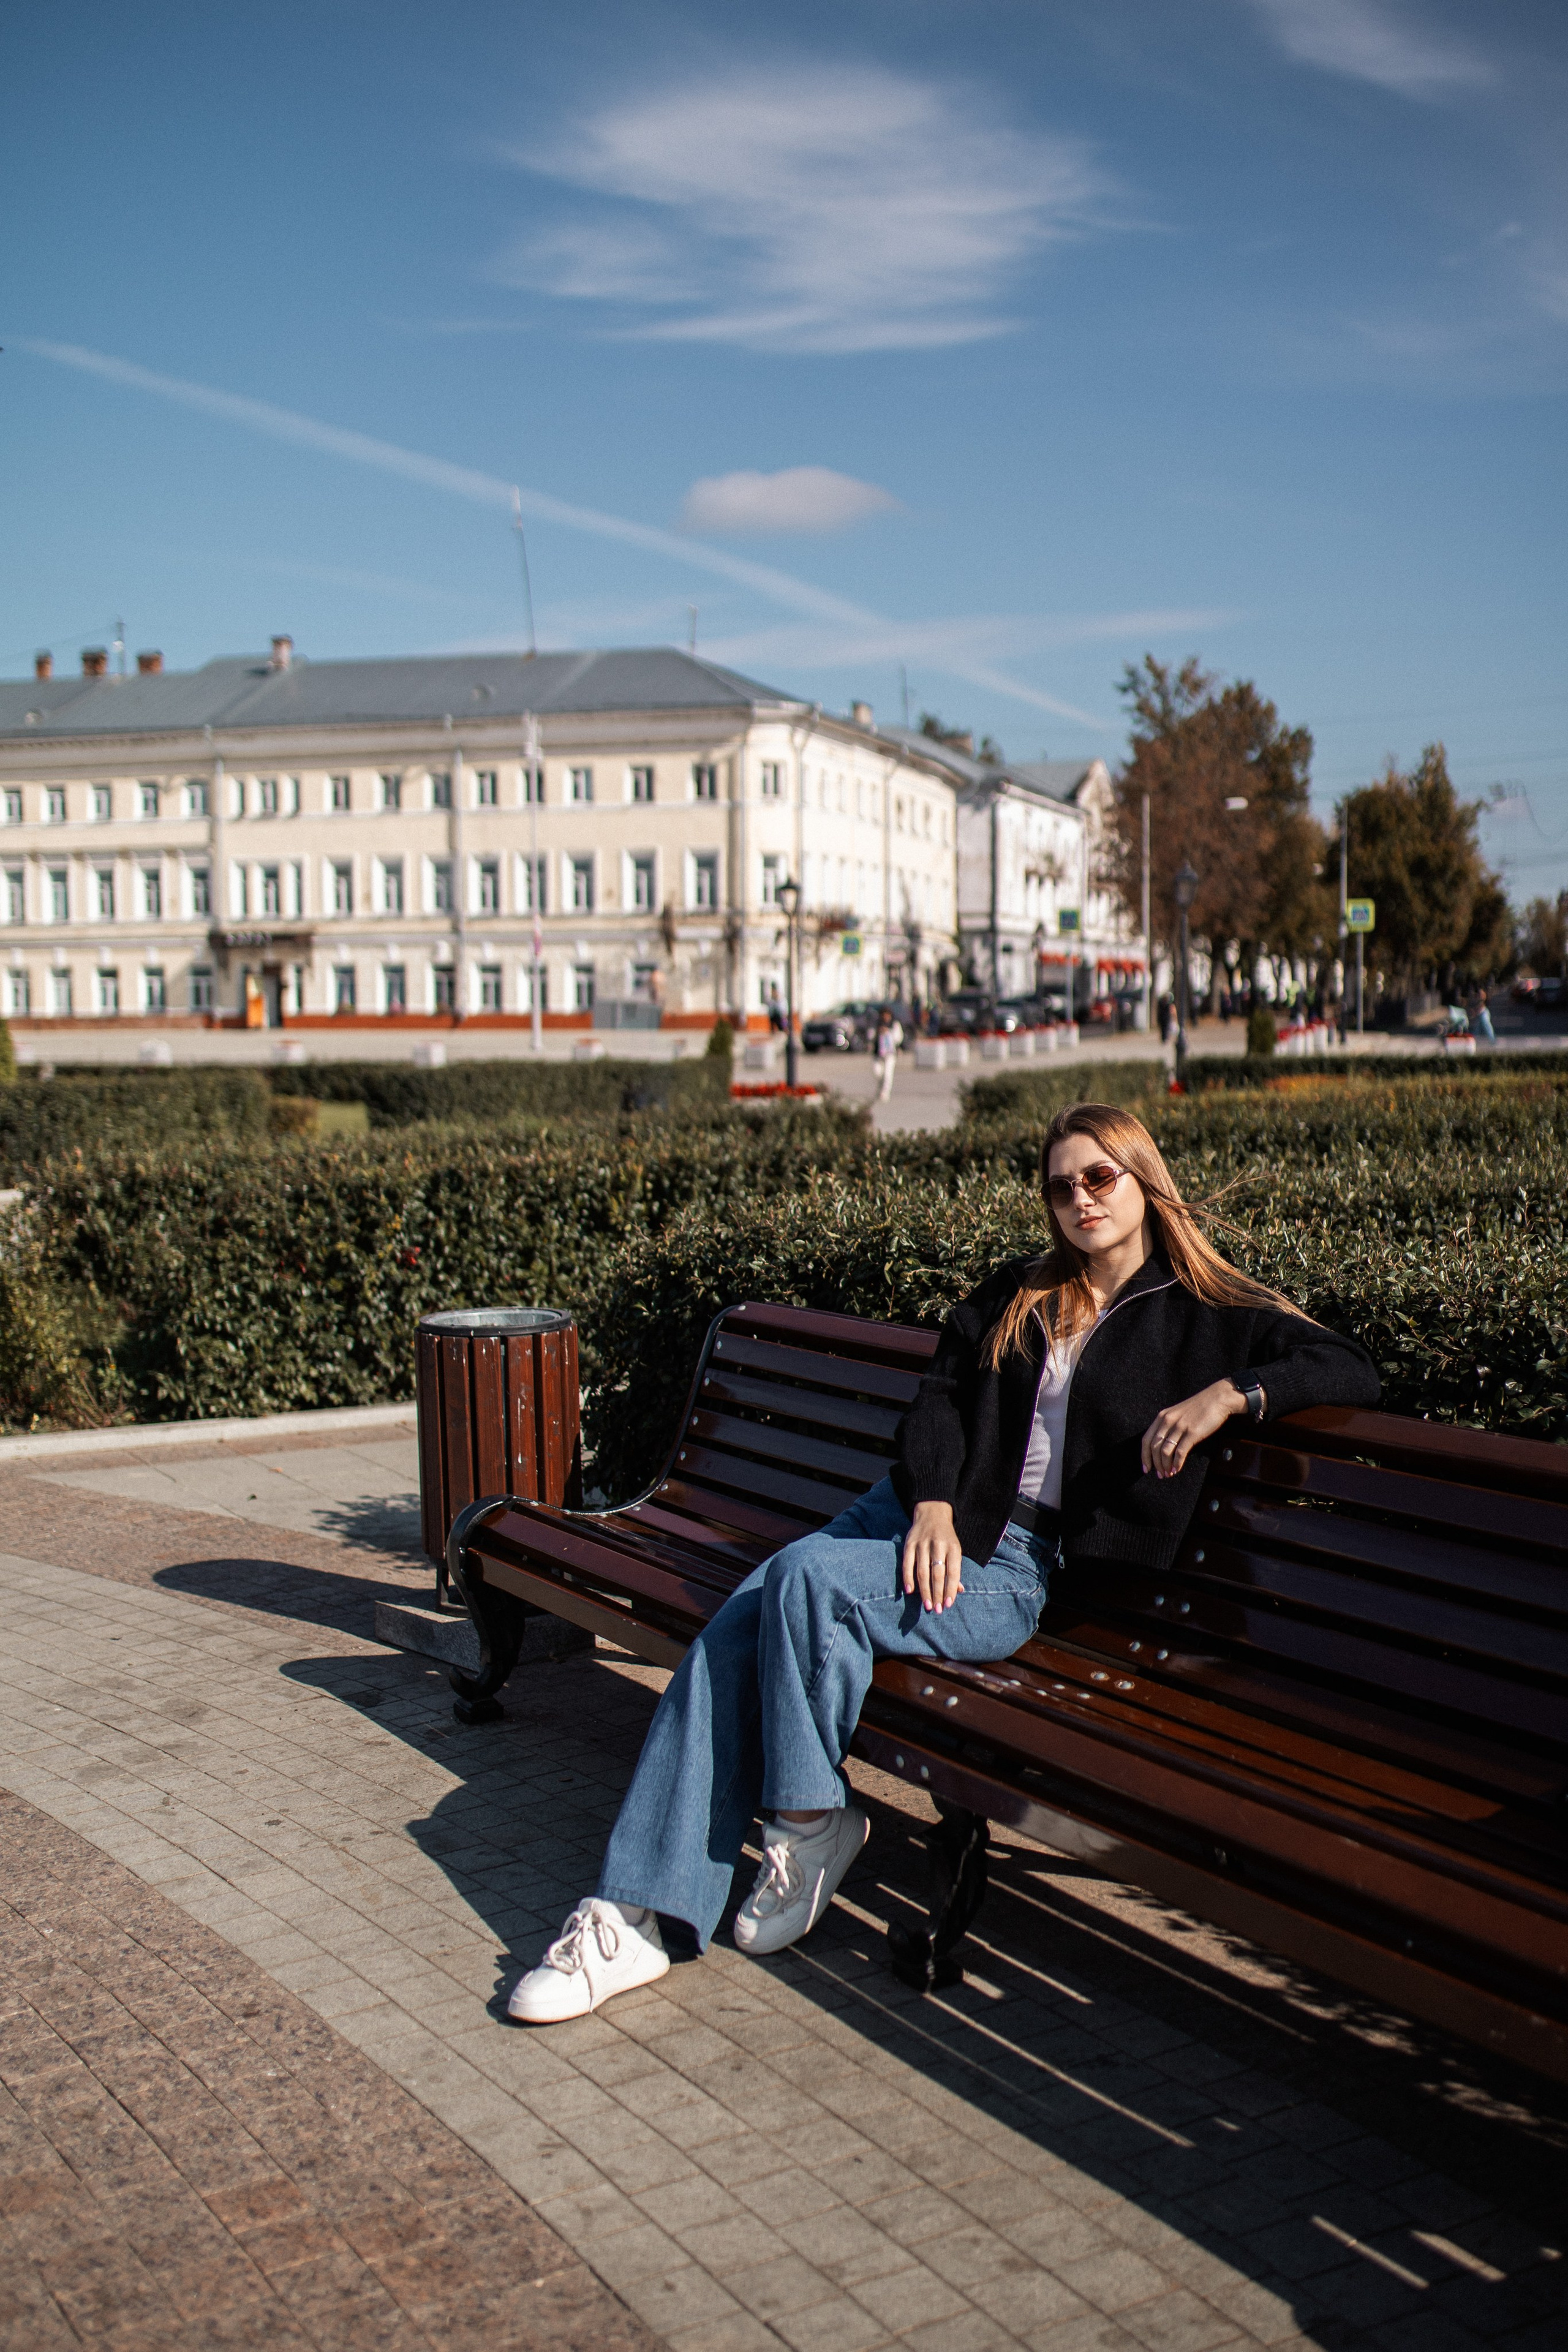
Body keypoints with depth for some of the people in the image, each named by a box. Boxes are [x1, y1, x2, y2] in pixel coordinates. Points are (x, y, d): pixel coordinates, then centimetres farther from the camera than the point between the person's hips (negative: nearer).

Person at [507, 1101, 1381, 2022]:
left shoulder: (1206, 1316, 5)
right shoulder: (1017, 1292, 18)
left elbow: (1353, 1371, -1)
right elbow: (942, 1395, 10)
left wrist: (1231, 1392, -18)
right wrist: (932, 1504, -9)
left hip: (1018, 1567, -5)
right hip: (919, 1511, 5)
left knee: (808, 1577, -30)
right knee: (732, 1633, -19)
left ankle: (814, 1818, -9)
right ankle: (632, 1918, -19)